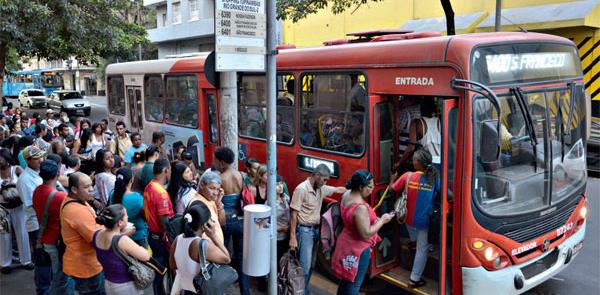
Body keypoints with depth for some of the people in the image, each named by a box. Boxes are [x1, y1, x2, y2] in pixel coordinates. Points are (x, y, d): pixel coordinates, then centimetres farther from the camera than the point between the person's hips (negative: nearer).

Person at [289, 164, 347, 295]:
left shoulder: (321, 189, 5)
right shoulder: (301, 189, -17)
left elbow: (338, 190, 21)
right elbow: (293, 214, -16)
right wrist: (292, 237, -17)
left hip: (316, 230, 8)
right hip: (304, 230, -7)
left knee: (310, 265, 15)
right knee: (305, 267, -6)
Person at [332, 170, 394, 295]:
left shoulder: (347, 195, -3)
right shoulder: (360, 207, -31)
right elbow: (365, 234, -28)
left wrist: (375, 219, 5)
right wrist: (382, 220, -18)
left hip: (347, 244, 9)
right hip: (357, 248, -9)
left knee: (346, 279, 24)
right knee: (354, 284, 8)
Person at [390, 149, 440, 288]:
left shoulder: (407, 176, -14)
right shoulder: (435, 179, -15)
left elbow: (393, 189, -2)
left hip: (409, 219, 2)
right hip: (425, 221, -2)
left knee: (416, 243, 31)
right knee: (422, 249, 11)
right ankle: (415, 279, 18)